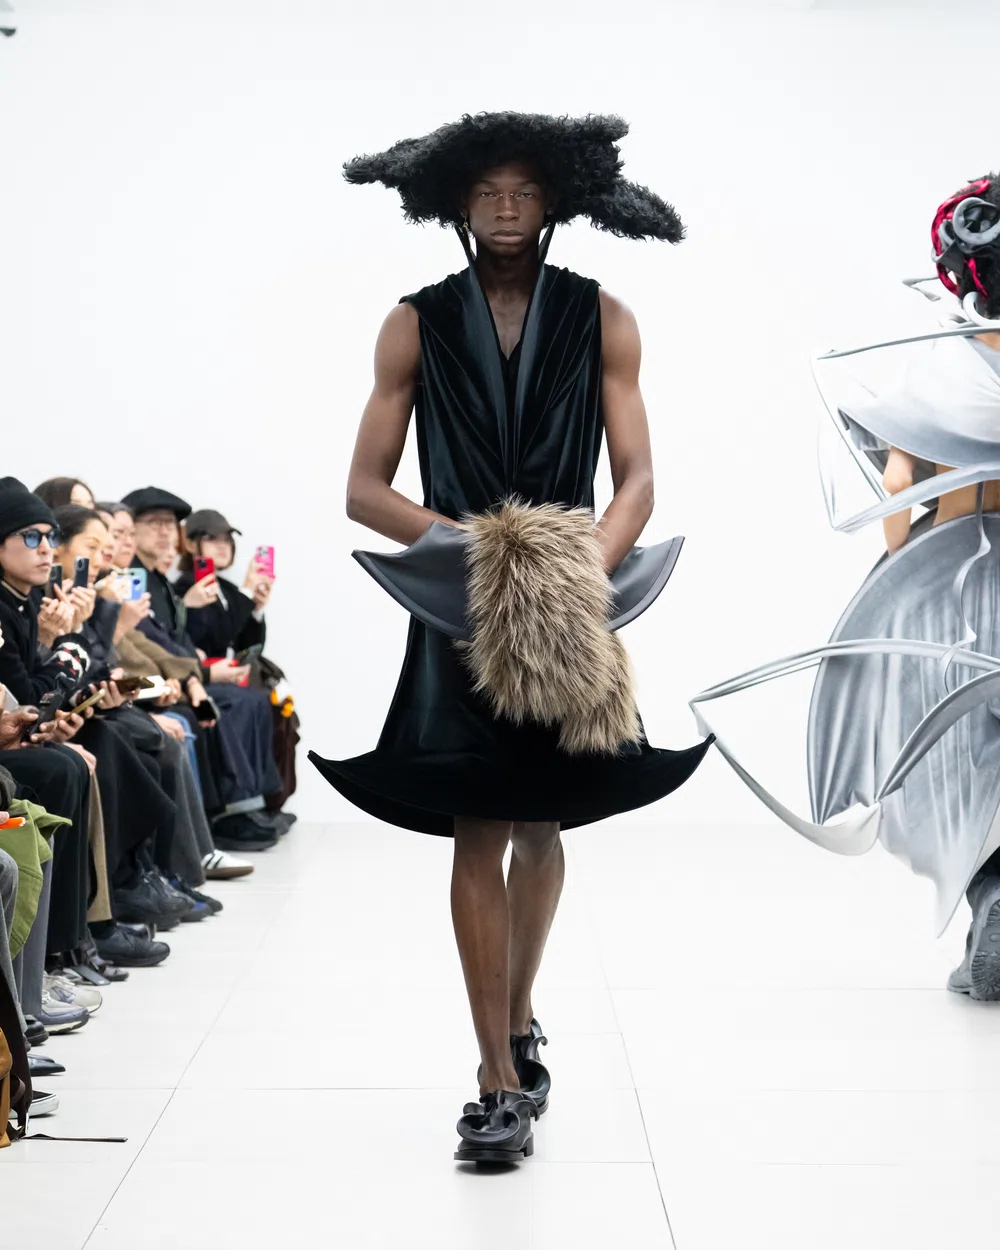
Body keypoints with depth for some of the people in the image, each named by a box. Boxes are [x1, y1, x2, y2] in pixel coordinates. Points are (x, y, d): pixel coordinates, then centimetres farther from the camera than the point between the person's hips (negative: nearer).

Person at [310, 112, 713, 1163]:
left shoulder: (601, 321, 2)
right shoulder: (417, 326, 2)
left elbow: (638, 479, -3)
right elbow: (365, 490, -1)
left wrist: (583, 569, -23)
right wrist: (470, 543, -18)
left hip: (567, 607, 1)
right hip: (462, 613, -1)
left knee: (539, 830, 13)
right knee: (477, 836, -6)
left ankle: (517, 1021, 35)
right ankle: (501, 1079, -1)